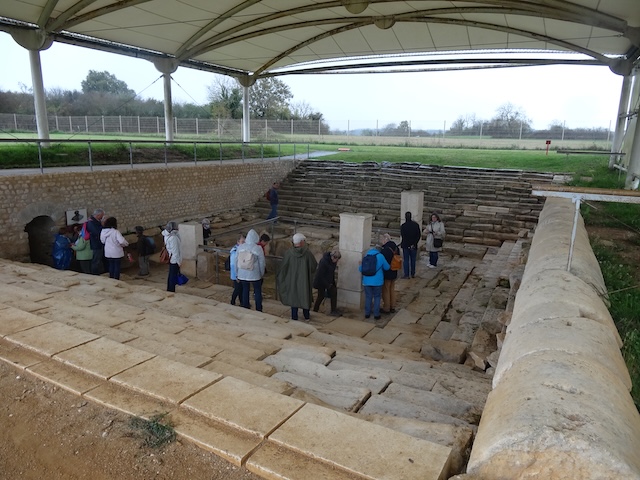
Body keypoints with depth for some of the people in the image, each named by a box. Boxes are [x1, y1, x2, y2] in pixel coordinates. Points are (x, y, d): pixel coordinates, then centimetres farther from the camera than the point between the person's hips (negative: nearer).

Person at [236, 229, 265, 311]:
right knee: (258, 291, 12)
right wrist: (262, 273, 8)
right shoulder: (258, 248, -15)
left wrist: (237, 272, 15)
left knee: (245, 290, 16)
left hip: (242, 274, 3)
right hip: (255, 275, -3)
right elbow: (261, 263, -8)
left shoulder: (240, 247, -6)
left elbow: (236, 260, 2)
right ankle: (259, 310, 17)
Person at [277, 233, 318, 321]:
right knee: (305, 296, 16)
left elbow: (283, 267, -7)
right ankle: (307, 316, 29)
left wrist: (279, 278, 7)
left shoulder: (288, 253, -14)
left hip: (292, 280, 0)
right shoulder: (307, 253, -16)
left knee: (294, 297, 14)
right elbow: (314, 266, -6)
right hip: (304, 280, 0)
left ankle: (294, 317, 21)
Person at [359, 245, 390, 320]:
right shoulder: (380, 256, -5)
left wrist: (360, 265, 29)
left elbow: (360, 269, 7)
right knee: (377, 297, 10)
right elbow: (387, 267, 1)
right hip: (377, 281, -2)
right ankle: (376, 314, 12)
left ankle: (367, 313, 18)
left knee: (368, 297, 13)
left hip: (367, 281, 2)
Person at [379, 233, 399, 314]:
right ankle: (392, 307, 29)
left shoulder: (386, 249, -26)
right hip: (394, 273, 8)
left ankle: (386, 308, 16)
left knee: (386, 291, 6)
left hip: (386, 274, -8)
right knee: (392, 290, 19)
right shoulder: (395, 247, 2)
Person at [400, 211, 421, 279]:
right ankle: (413, 274, 19)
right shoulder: (416, 225, -4)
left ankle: (406, 274, 5)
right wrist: (414, 243, -7)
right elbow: (419, 235, -6)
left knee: (406, 260, 5)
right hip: (414, 246, 2)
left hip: (405, 245, -2)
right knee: (413, 260, 13)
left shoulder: (403, 226, -11)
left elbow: (402, 235, -8)